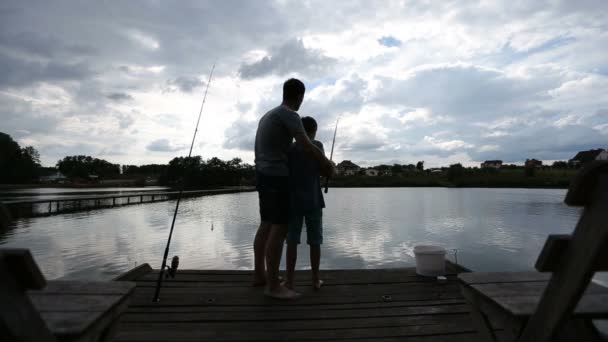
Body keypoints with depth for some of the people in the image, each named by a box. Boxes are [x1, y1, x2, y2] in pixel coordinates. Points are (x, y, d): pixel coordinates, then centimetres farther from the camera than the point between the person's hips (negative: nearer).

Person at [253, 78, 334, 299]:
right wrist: (327, 165, -3)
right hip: (276, 176, -10)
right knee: (279, 228, -9)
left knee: (266, 225, 13)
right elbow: (308, 147, -19)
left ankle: (259, 274, 21)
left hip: (263, 175, 10)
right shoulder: (289, 115, -11)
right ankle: (273, 285, -5)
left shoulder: (269, 115, 19)